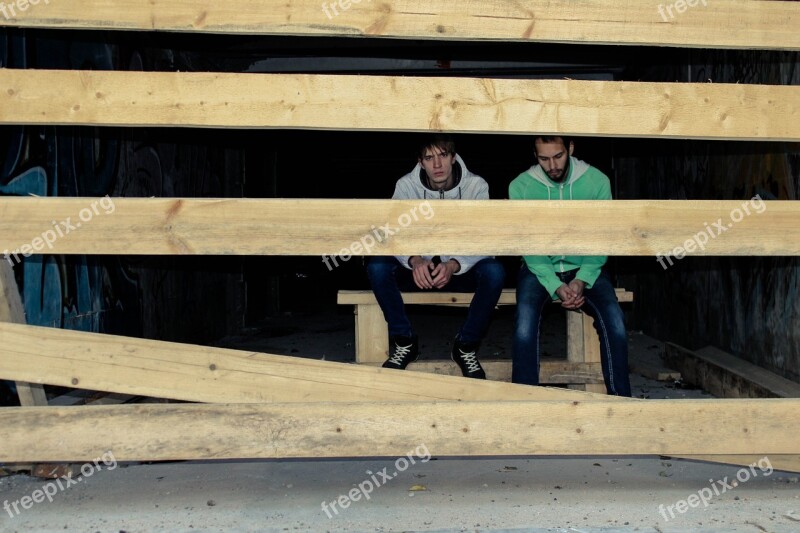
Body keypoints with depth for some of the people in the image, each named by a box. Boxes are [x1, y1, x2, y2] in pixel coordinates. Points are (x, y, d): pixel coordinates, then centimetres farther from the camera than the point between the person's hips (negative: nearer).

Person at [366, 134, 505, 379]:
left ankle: (466, 346, -13)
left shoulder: (476, 186, -9)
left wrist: (454, 265, -34)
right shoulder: (406, 185, -7)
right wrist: (415, 260, -34)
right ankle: (404, 342, -11)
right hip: (418, 270, 1)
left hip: (461, 270, -1)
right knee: (377, 267, -27)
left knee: (494, 271, -32)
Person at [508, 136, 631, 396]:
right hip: (540, 267, -1)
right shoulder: (520, 187, -8)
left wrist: (582, 279, -19)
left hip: (584, 268, 1)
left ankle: (620, 399, -10)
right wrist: (556, 286, -21)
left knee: (613, 319, -25)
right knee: (526, 317, -30)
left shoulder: (597, 181, -6)